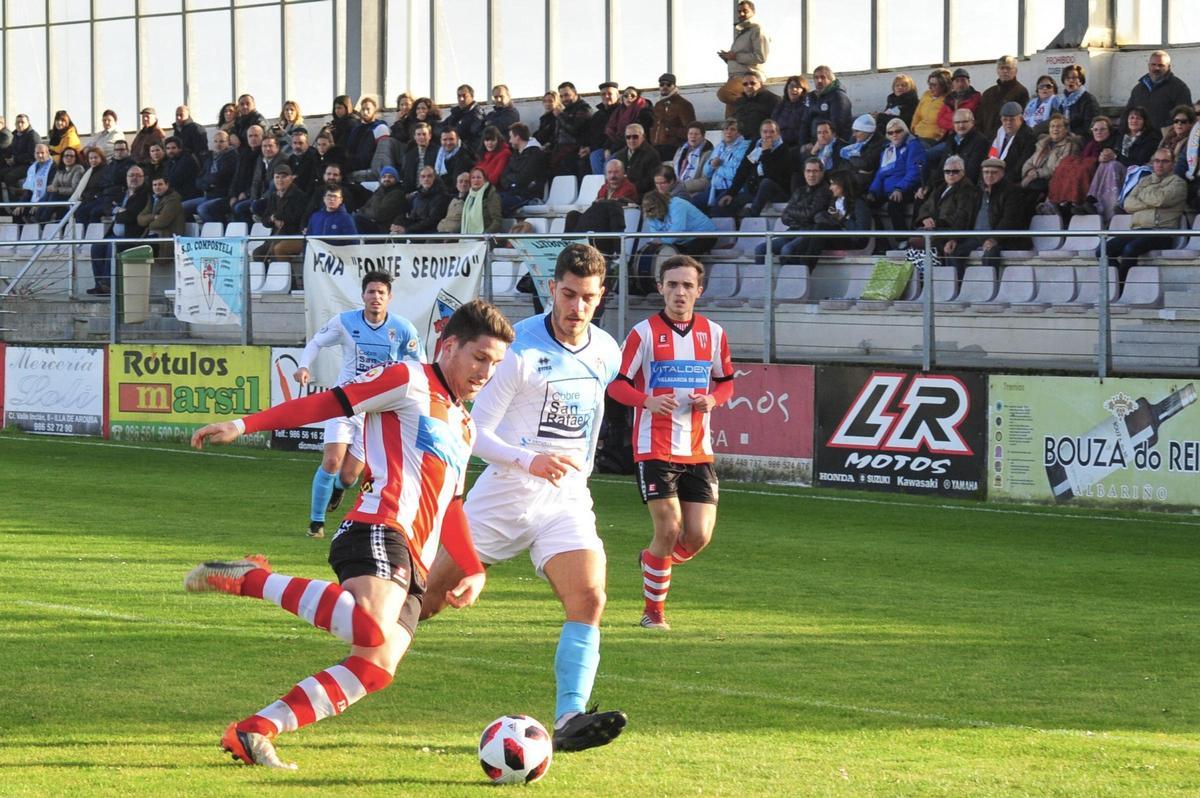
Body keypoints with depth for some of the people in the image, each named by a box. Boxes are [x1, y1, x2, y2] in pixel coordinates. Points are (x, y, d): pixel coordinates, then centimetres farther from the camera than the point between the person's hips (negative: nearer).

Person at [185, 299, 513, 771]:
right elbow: (329, 403, 0)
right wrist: (243, 426, -7)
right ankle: (252, 579, -19)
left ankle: (253, 733, -9)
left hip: (413, 570, 9)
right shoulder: (409, 382, 6)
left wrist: (474, 571, 21)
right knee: (372, 631, -35)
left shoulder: (463, 427, 31)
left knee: (375, 670, -10)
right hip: (380, 529, -9)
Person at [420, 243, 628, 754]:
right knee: (427, 598, 2)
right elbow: (477, 432, -14)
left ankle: (570, 720, -24)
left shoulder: (606, 353, 4)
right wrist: (529, 461, -29)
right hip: (505, 494, -3)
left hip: (567, 500, 3)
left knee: (589, 601, -19)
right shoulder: (519, 349, -13)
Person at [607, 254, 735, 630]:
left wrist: (712, 399, -5)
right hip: (655, 449, -4)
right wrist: (648, 401, -21)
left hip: (698, 451, 4)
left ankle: (652, 560, 30)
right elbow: (616, 383, -2)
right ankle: (654, 612, 8)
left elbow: (726, 381, 18)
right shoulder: (644, 332, -4)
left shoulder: (713, 333, 7)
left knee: (698, 536, -3)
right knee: (669, 529, -10)